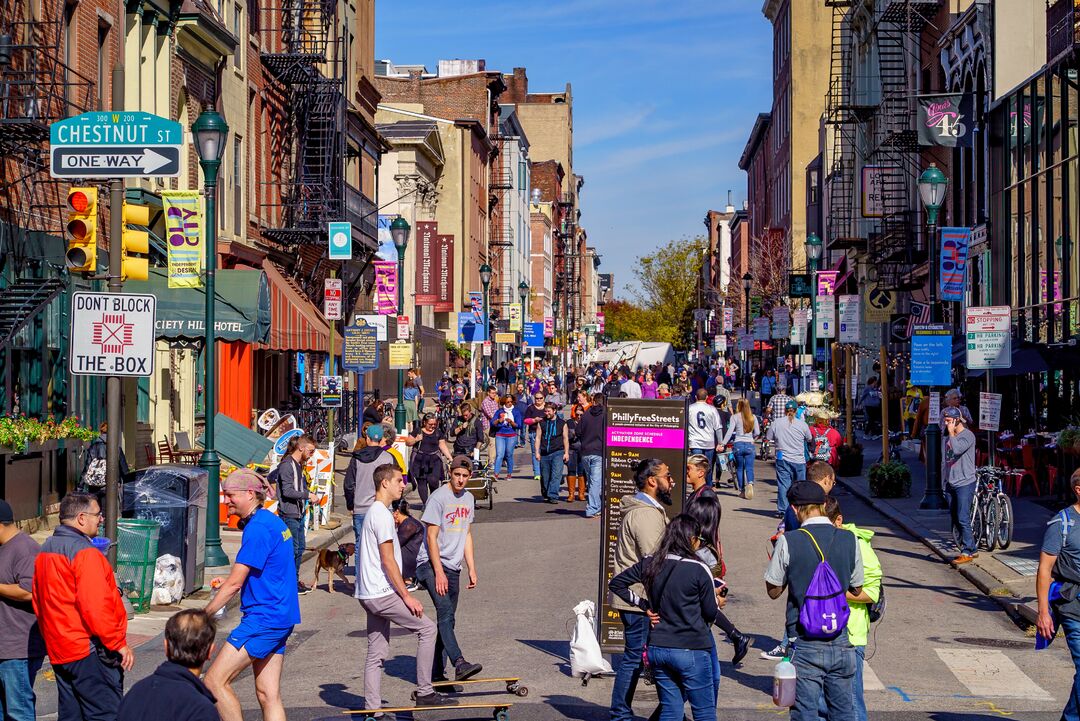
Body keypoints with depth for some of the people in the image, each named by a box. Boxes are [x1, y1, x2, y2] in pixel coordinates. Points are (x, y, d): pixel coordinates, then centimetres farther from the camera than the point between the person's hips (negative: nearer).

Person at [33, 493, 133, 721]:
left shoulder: (45, 550, 13)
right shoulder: (84, 552, -16)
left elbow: (38, 603, 19)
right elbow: (96, 606, -22)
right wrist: (119, 644, -14)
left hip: (58, 651, 9)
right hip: (89, 651, -9)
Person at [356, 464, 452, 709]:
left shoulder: (374, 512, 18)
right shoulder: (383, 515, -14)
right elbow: (388, 561, -17)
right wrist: (407, 597, -15)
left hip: (369, 595, 10)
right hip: (382, 594, -10)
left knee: (376, 652, 9)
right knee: (427, 627, -3)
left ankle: (373, 709, 8)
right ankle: (424, 692, -1)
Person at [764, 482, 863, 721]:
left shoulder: (788, 542, -10)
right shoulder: (849, 539, -2)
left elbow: (773, 591, -1)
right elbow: (857, 589, 9)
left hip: (805, 642, -3)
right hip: (840, 642, 3)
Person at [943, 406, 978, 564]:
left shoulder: (967, 435, -9)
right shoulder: (948, 437, 16)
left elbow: (957, 449, -28)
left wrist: (951, 433, -16)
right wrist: (944, 480, 21)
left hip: (964, 483, -8)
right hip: (951, 484, 9)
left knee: (963, 519, -12)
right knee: (955, 519, 10)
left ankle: (967, 552, -7)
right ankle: (972, 549, 20)